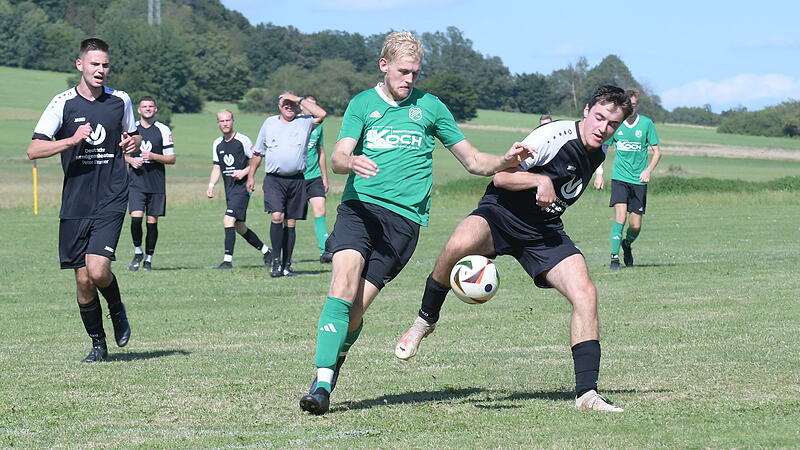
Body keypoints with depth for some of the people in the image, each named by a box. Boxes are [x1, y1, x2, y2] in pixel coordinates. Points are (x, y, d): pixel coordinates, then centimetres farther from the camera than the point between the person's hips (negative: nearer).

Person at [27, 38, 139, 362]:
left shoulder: (120, 101, 5)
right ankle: (97, 343, 20)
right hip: (75, 204, 1)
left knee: (97, 270, -17)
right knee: (83, 280, 3)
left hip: (111, 201, 0)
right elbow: (33, 150, -7)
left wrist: (133, 143, 1)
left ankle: (117, 310, 14)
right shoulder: (63, 103, -2)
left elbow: (132, 135, 25)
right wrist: (72, 140, -19)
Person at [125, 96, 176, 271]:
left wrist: (153, 156, -13)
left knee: (152, 221, 2)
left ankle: (148, 259, 12)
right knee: (136, 217, -14)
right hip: (136, 182, 0)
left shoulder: (163, 130, 3)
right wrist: (131, 160, -4)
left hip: (156, 184, 0)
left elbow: (171, 158, 3)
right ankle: (138, 252, 6)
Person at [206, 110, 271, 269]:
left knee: (228, 220, -20)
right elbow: (217, 167, 18)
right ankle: (266, 251, 29)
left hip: (242, 186, -7)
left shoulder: (242, 140, -7)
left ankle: (228, 260, -19)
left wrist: (244, 172, -16)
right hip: (229, 189, 7)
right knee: (240, 228, 11)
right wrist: (211, 186, 6)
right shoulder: (217, 144, 12)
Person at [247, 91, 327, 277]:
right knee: (277, 216, -18)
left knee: (290, 223, 5)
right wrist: (251, 176, 16)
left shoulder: (304, 122, 7)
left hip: (296, 181, 1)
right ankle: (276, 262, -12)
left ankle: (286, 265, 12)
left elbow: (321, 114, -14)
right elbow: (258, 152, 19)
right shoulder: (269, 123, 11)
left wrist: (300, 100, -7)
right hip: (274, 179, -1)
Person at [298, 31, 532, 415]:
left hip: (403, 217, 0)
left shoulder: (430, 107, 14)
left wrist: (504, 162, -3)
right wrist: (351, 162, -26)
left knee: (357, 305, -12)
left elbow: (472, 161, 18)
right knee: (344, 281, -23)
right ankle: (322, 382, -26)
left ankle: (335, 360, 14)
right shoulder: (362, 104, 12)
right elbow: (337, 158, -1)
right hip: (359, 206, 0)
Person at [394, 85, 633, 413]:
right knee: (458, 245, -38)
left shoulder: (597, 154, 8)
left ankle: (586, 392, -10)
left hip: (545, 231, 6)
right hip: (501, 214, -6)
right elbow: (501, 176, -16)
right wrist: (540, 180, -28)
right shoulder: (554, 136, -16)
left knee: (585, 295, -15)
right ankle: (425, 320, -11)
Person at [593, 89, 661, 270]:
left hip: (639, 180, 1)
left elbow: (657, 152, 3)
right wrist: (599, 173, -1)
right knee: (620, 216, -19)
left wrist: (648, 170, -13)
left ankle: (627, 244, 34)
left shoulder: (646, 123, -2)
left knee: (635, 226, 2)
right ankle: (614, 257, -15)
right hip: (619, 177, -1)